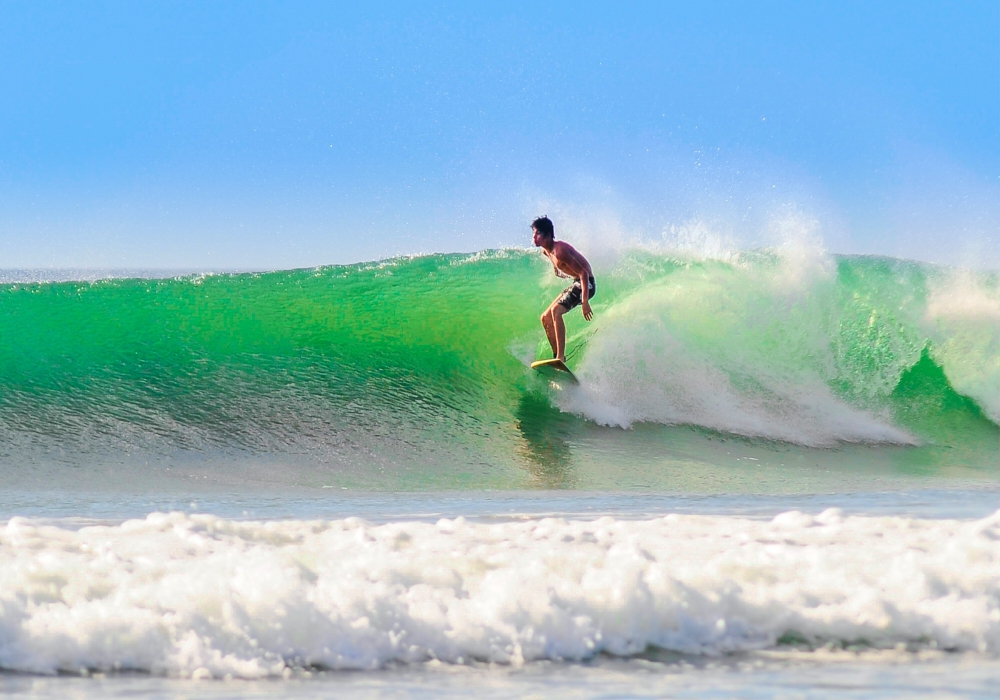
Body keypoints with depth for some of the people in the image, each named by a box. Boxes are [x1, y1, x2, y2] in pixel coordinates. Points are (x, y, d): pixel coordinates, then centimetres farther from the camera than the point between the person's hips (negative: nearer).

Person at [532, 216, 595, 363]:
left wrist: (585, 302, -31)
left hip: (586, 283, -10)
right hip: (575, 283, 10)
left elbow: (583, 273, -28)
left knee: (556, 310, -27)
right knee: (546, 318, 9)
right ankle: (557, 356, 15)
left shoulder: (559, 251, -26)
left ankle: (560, 357, -31)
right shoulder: (546, 251, 2)